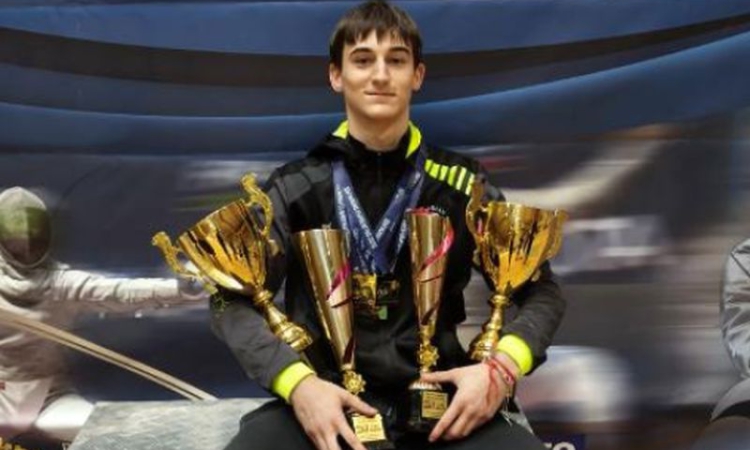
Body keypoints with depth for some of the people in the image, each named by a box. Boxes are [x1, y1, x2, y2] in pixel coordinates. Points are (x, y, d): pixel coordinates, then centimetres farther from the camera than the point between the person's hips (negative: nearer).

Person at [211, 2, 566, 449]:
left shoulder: (460, 183, 5)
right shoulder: (296, 188, 4)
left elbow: (542, 290, 9)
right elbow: (232, 300, 0)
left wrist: (504, 365, -11)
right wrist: (296, 382, -18)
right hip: (326, 397, 0)